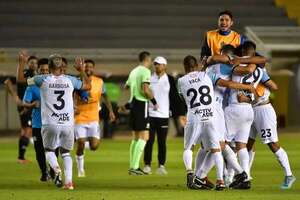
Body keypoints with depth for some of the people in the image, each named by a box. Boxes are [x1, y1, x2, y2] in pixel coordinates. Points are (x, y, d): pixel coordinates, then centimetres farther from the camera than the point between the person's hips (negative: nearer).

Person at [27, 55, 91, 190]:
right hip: (68, 123, 2)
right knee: (66, 152, 17)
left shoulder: (43, 80, -4)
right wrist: (82, 71, 28)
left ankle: (56, 168, -13)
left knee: (49, 150, 17)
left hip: (50, 123, -2)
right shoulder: (70, 80, 4)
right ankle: (69, 181, 2)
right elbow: (87, 86, 21)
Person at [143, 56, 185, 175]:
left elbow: (175, 98, 4)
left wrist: (180, 113, -1)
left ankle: (161, 166, 8)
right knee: (149, 141, -1)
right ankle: (147, 165, 4)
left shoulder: (169, 80, 3)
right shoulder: (149, 79, 6)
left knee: (162, 142, 2)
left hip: (164, 115, -1)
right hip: (150, 114, 1)